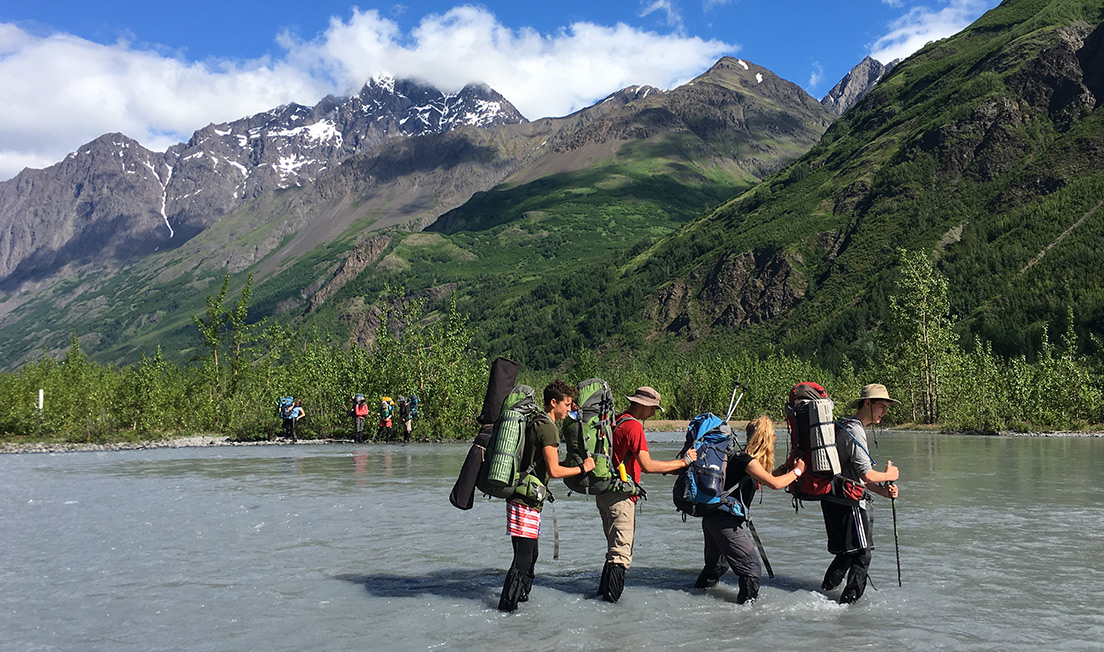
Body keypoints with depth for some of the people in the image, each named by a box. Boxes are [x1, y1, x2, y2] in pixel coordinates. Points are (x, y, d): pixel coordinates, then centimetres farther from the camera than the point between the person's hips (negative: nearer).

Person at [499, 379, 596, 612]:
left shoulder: (535, 424, 14)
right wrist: (582, 468, -8)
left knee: (530, 553, 20)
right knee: (524, 557, -5)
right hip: (526, 502, -10)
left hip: (523, 499, 10)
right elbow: (554, 470, -18)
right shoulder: (548, 429, -15)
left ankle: (520, 596, 32)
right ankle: (507, 605, -1)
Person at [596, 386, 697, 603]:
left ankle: (605, 588, 25)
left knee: (615, 546, 19)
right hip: (619, 496, -10)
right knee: (621, 551, -5)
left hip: (604, 493, 10)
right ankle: (611, 593, -3)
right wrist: (683, 462, -14)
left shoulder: (617, 422, 14)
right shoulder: (633, 426, -15)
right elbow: (647, 465, -22)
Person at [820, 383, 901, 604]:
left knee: (847, 553, 21)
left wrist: (883, 491, 6)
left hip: (833, 501, 10)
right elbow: (866, 474, -23)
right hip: (847, 503, -10)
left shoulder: (845, 427, 17)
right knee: (861, 556, -2)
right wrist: (889, 475, -3)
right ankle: (847, 603, 2)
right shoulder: (854, 430, -16)